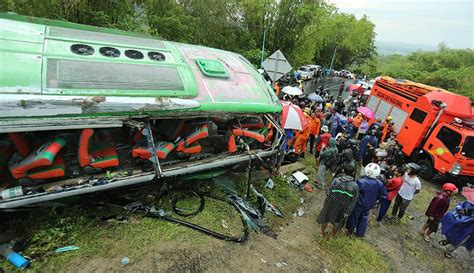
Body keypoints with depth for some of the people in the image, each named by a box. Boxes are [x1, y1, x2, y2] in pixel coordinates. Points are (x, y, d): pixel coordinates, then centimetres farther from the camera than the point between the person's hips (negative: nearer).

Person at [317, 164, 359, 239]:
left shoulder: (336, 180, -24)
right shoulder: (355, 186, -20)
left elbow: (328, 192, -16)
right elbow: (353, 202, -12)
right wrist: (347, 213, 0)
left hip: (331, 205, -1)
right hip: (342, 209, 1)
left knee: (325, 219, 26)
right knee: (337, 223, 28)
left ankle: (322, 233, 48)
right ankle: (331, 236, 48)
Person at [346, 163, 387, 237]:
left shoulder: (360, 181, -31)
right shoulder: (379, 184, -16)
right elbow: (384, 196, -4)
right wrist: (374, 198, 10)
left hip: (359, 204, -4)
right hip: (369, 205, 4)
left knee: (354, 216, 19)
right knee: (364, 218, 23)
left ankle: (351, 230, 39)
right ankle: (360, 233, 37)